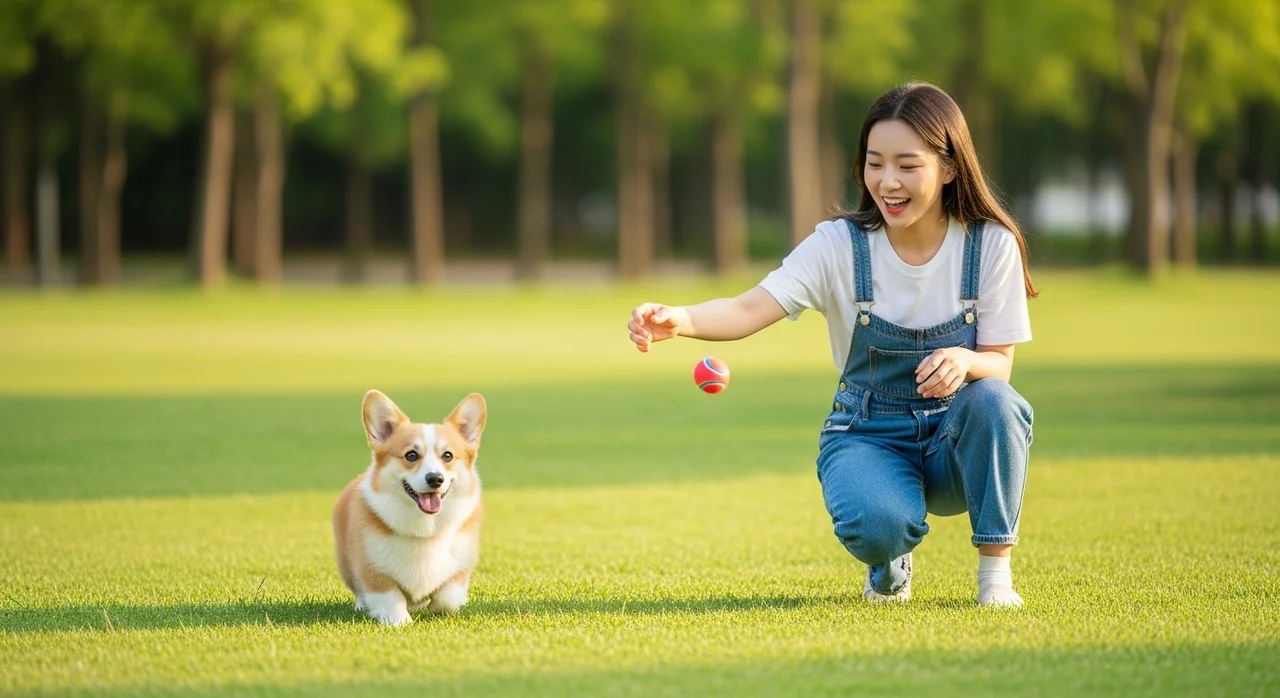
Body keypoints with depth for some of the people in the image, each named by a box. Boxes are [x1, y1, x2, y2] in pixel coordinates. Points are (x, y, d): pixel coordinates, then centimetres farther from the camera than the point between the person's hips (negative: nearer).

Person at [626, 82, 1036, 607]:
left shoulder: (992, 246, -9)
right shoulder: (840, 245, -11)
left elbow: (1000, 365, -8)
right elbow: (749, 311, -23)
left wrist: (966, 362, -34)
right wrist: (676, 320, -45)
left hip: (955, 442, 1)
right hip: (868, 437, -1)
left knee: (993, 400, -34)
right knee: (877, 524, -35)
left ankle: (996, 569, -14)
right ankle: (890, 564, 7)